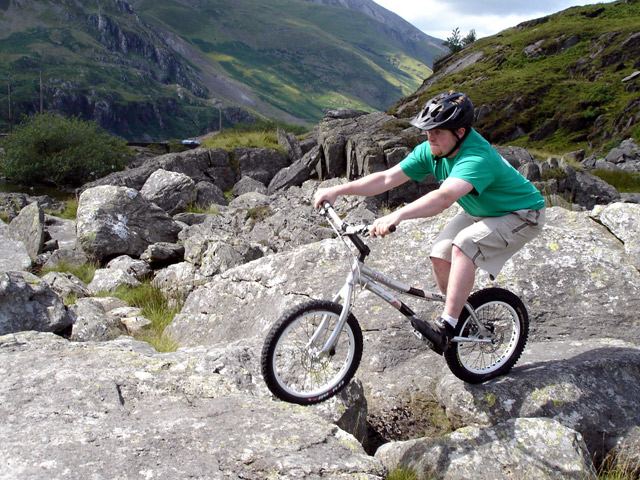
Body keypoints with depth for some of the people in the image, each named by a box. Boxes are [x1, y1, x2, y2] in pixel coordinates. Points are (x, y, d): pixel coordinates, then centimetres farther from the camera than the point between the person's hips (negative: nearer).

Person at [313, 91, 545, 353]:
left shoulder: (477, 158, -37)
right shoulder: (430, 151, -13)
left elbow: (444, 197, -54)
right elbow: (387, 178, -15)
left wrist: (397, 215, -64)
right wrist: (337, 190, -22)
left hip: (522, 215, -8)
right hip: (481, 212, 8)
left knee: (464, 245, -31)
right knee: (440, 255, -10)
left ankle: (445, 327, -28)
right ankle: (461, 319, 11)